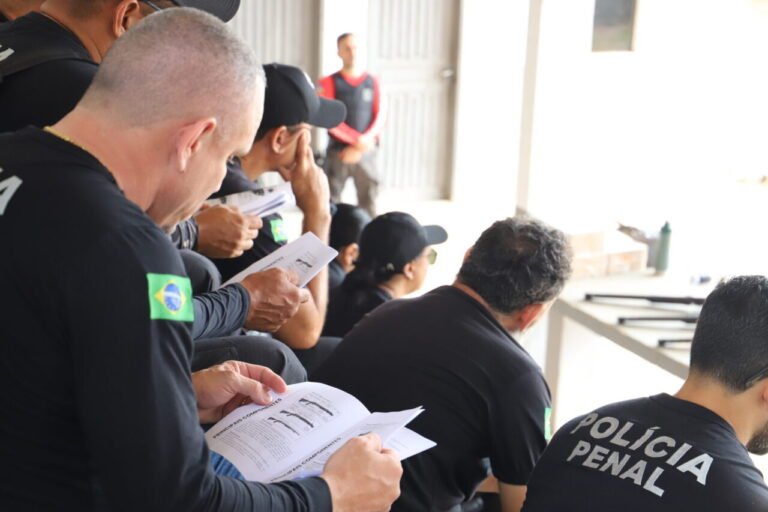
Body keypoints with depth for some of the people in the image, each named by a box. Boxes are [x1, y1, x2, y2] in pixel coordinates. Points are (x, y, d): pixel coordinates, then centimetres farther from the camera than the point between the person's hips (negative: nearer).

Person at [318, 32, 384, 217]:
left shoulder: (372, 82, 9)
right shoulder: (329, 83, 2)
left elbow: (379, 118, 3)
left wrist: (358, 148, -10)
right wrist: (357, 139, -15)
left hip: (366, 153, 2)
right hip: (338, 152, -2)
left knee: (368, 205, 2)